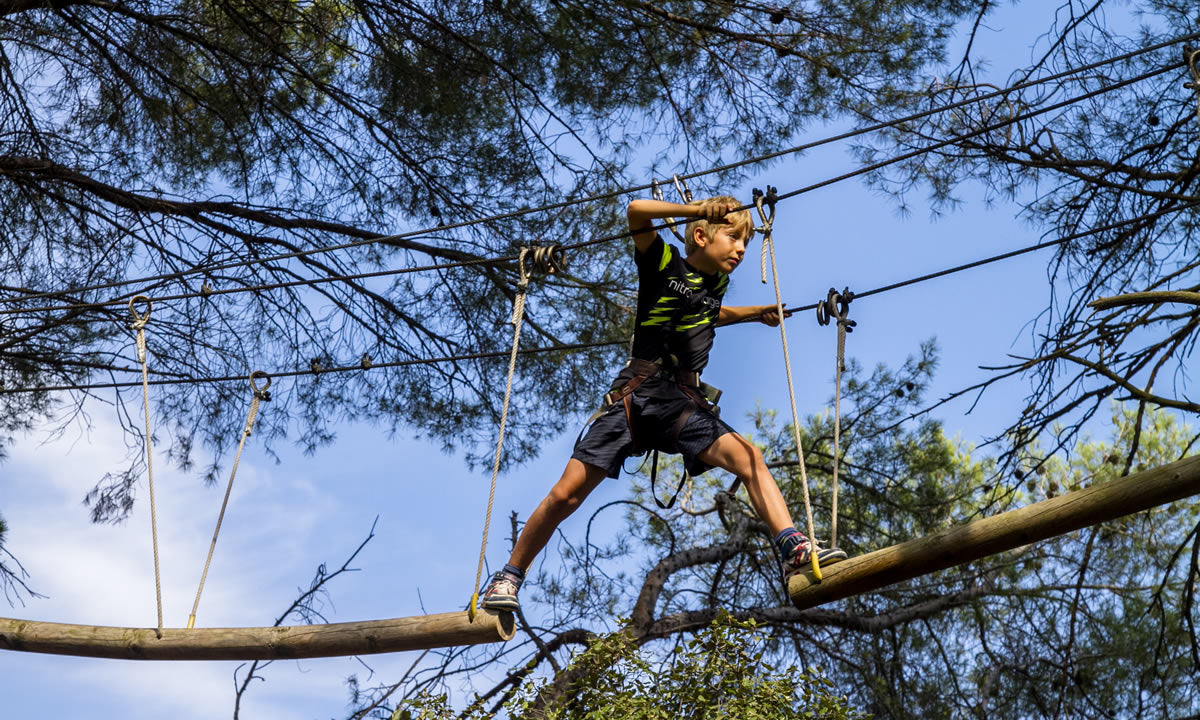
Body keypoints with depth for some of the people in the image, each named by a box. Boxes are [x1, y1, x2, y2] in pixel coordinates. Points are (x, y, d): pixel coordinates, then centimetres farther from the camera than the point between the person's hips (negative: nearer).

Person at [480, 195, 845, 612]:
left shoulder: (717, 282, 16)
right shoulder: (665, 264, 0)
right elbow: (637, 211, -18)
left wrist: (756, 313, 34)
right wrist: (701, 209, -15)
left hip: (684, 405, 4)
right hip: (636, 395, -4)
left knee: (748, 457, -22)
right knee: (566, 494, -7)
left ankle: (794, 551, -28)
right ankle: (510, 575, 9)